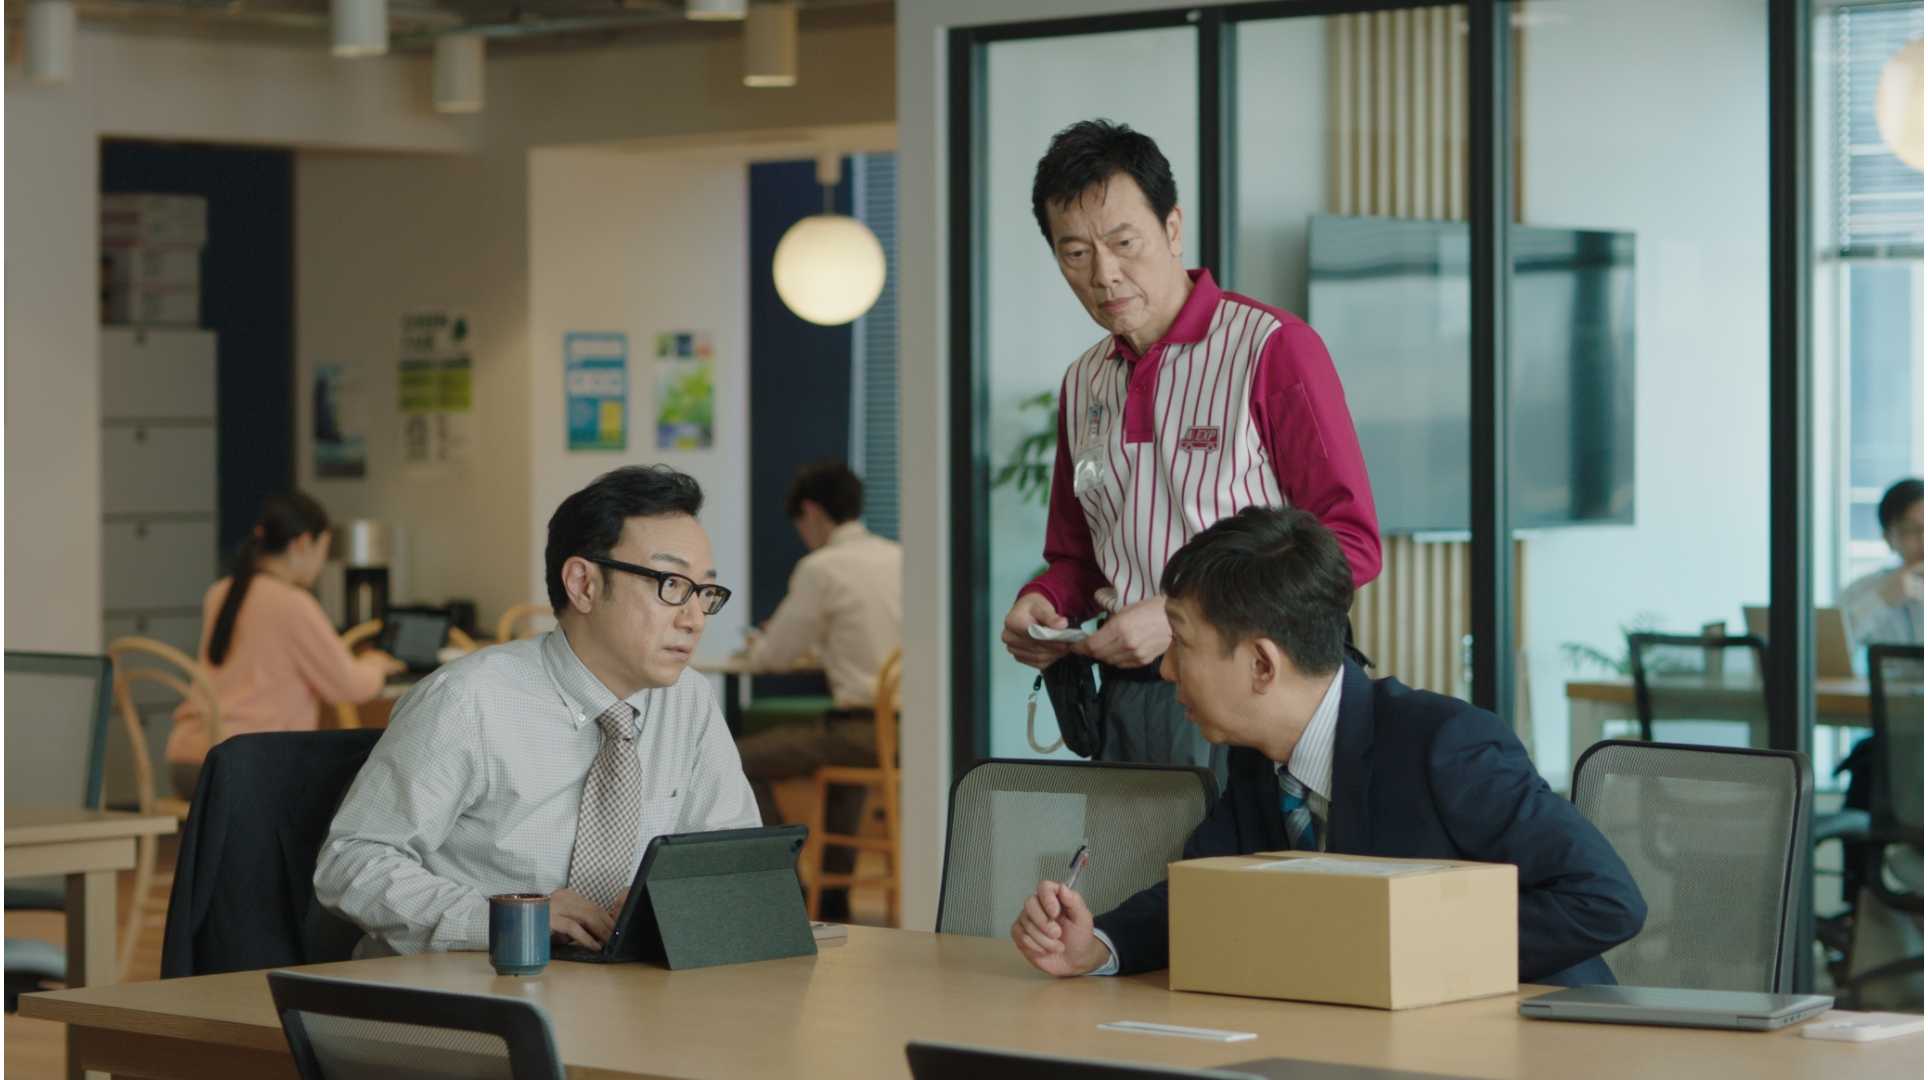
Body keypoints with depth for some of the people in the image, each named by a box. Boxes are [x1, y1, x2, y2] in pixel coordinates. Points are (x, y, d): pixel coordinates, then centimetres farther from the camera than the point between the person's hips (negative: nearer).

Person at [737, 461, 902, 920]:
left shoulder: (821, 567, -8)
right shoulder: (900, 559, 12)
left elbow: (776, 655, 1)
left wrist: (758, 645, 24)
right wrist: (813, 644, 33)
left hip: (867, 725, -8)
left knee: (744, 760, 7)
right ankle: (833, 894, 36)